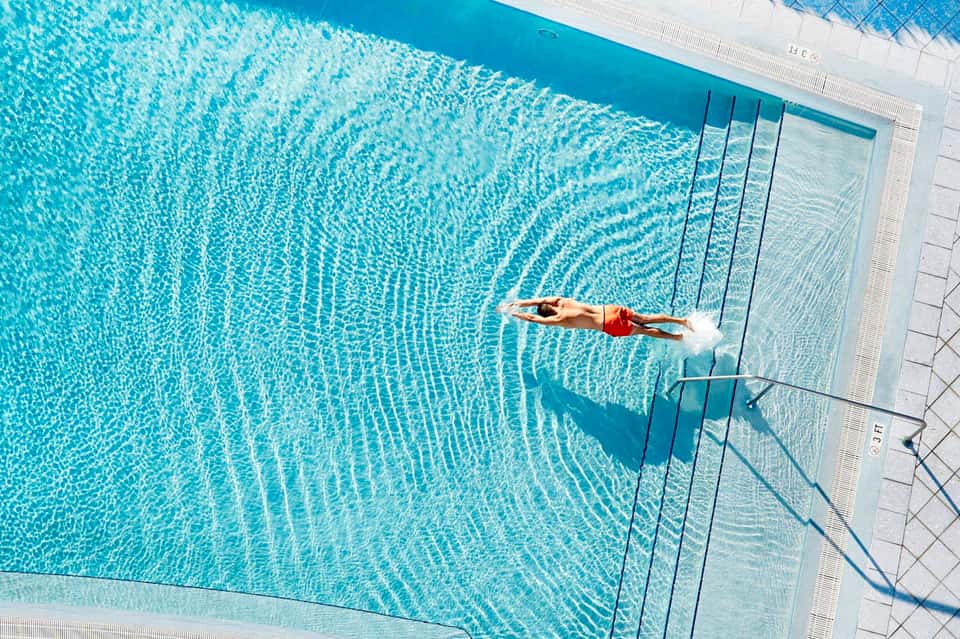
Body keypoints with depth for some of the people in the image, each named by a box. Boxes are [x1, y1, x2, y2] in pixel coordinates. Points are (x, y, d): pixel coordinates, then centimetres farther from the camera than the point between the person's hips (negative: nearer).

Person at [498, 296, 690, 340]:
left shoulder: (560, 320, -13)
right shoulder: (559, 300, 4)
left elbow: (532, 318, -9)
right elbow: (534, 301, 11)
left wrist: (512, 312, 0)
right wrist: (513, 303, 11)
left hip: (611, 325, -6)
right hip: (610, 309, 6)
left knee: (643, 330, 6)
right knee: (644, 319, 14)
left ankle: (679, 337, 12)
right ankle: (681, 321, 14)